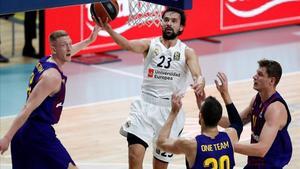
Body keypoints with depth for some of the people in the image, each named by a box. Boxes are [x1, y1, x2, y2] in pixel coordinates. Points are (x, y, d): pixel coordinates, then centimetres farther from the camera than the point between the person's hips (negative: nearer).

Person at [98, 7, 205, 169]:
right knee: (135, 155, -18)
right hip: (145, 105, -1)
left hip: (171, 110, 1)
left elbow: (198, 75, -14)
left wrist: (200, 82, -40)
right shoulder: (150, 44, 0)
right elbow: (128, 45, -19)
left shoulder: (187, 52, 1)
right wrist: (107, 28, -38)